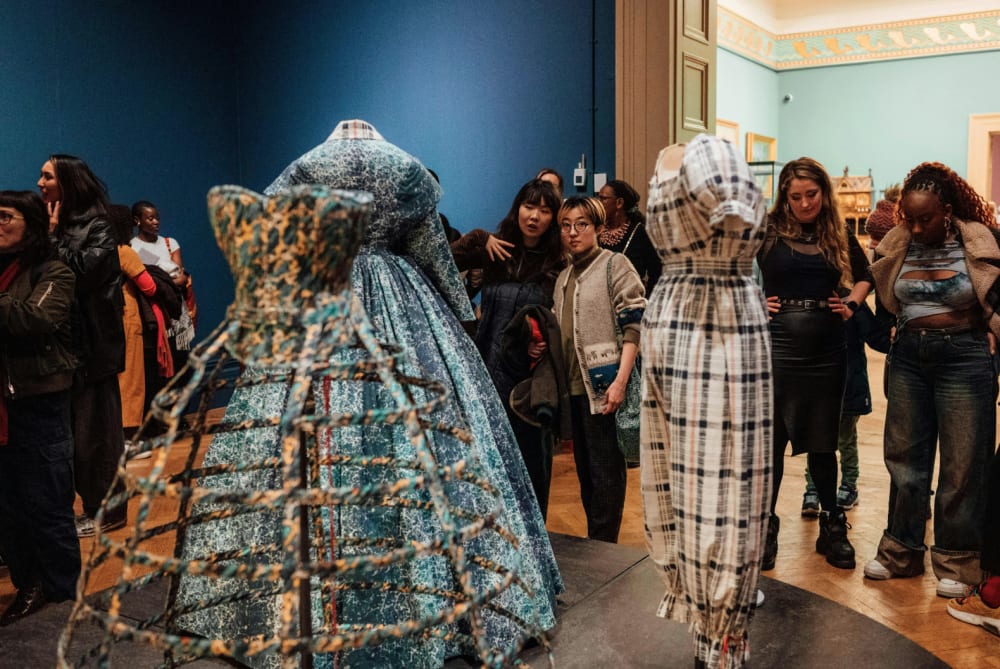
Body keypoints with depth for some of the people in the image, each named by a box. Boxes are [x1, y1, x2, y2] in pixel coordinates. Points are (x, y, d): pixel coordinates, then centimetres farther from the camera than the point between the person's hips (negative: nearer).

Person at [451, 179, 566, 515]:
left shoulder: (558, 264, -2)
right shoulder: (495, 251, 0)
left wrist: (547, 345, -18)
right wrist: (479, 240, -9)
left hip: (534, 372, -1)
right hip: (491, 365, 1)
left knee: (532, 453, 8)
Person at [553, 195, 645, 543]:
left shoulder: (615, 265, -4)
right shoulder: (564, 277, 17)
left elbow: (634, 325, -12)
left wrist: (620, 381, -20)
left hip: (604, 385, -7)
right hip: (575, 385, 7)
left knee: (605, 470, -2)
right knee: (584, 467, 14)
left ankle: (603, 545, 7)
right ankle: (592, 542, 24)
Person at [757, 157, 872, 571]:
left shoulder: (839, 235, 7)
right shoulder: (766, 231, -4)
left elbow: (864, 275, 22)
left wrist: (852, 303, 5)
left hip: (827, 351, 3)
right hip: (776, 347, -3)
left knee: (823, 442, 13)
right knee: (770, 441, 5)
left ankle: (832, 526, 28)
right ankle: (764, 527, 18)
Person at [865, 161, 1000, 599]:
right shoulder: (895, 246, 3)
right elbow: (883, 303, 13)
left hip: (963, 356, -3)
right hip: (908, 356, 4)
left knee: (962, 464, 2)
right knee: (905, 456, 10)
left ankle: (956, 561, 16)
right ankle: (901, 550, 24)